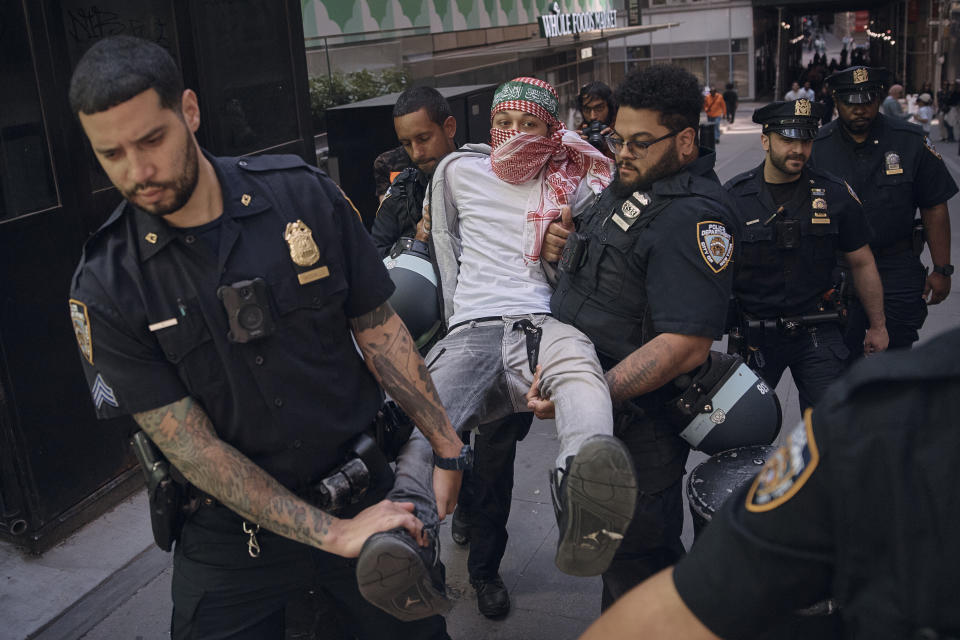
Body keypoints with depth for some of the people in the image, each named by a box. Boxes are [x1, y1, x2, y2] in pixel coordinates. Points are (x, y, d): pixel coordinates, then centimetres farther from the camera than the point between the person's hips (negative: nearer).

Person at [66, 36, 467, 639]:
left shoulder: (304, 194, -9)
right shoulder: (105, 289, -12)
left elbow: (378, 328, 0)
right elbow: (191, 447, -13)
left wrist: (446, 447, -1)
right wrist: (332, 533, -18)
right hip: (230, 534, -1)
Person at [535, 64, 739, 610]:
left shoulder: (695, 216, -22)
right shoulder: (632, 186, 10)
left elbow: (686, 345, -29)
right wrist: (566, 246, 2)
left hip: (637, 420, -10)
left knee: (637, 560, 6)